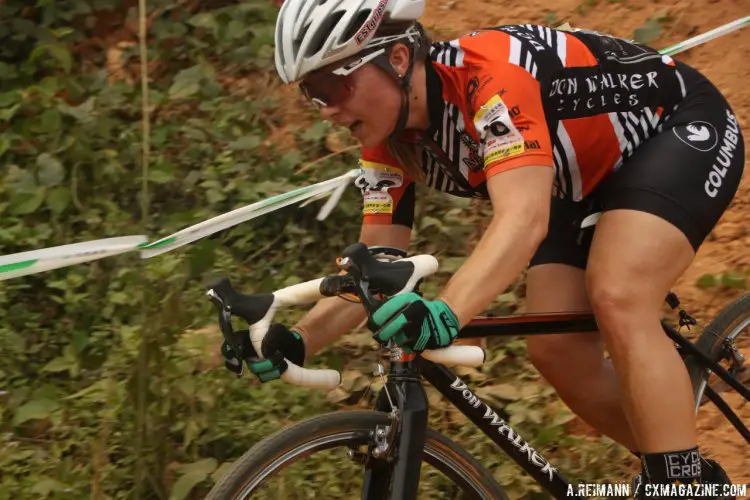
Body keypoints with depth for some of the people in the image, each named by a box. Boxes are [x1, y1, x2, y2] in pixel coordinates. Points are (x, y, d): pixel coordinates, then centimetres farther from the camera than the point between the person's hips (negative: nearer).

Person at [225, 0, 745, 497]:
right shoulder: (390, 142, -11)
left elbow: (523, 217, -48)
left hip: (683, 129, -8)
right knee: (557, 352, -5)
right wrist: (295, 341, -25)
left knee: (617, 300, -30)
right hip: (592, 178, 8)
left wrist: (444, 313, -64)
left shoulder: (489, 72, -35)